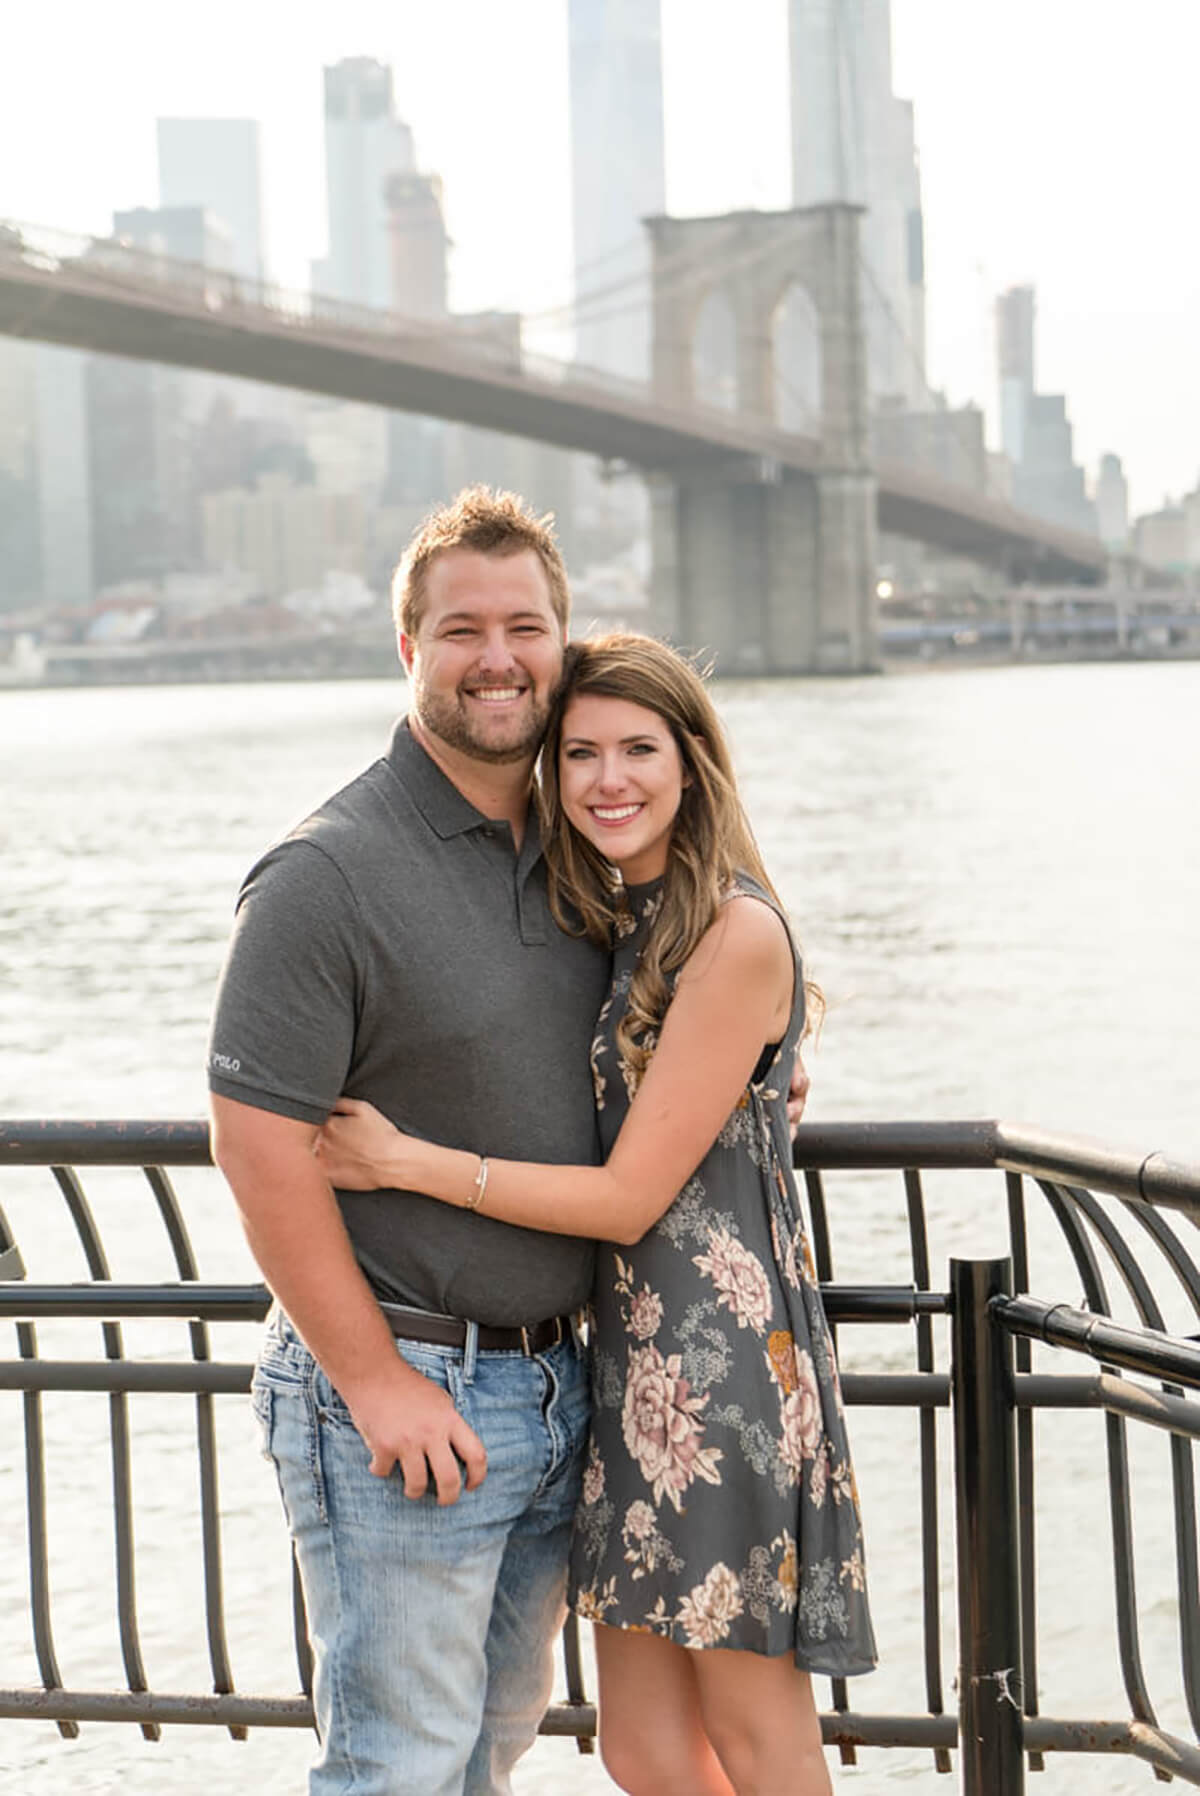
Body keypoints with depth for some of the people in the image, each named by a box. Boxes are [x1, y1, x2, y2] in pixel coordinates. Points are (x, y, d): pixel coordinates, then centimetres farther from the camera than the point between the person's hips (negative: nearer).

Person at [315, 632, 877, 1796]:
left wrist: (402, 1160, -15)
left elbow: (630, 1197, -15)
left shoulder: (736, 935, -14)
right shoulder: (606, 923, 12)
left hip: (729, 1356, -8)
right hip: (629, 1349, 8)